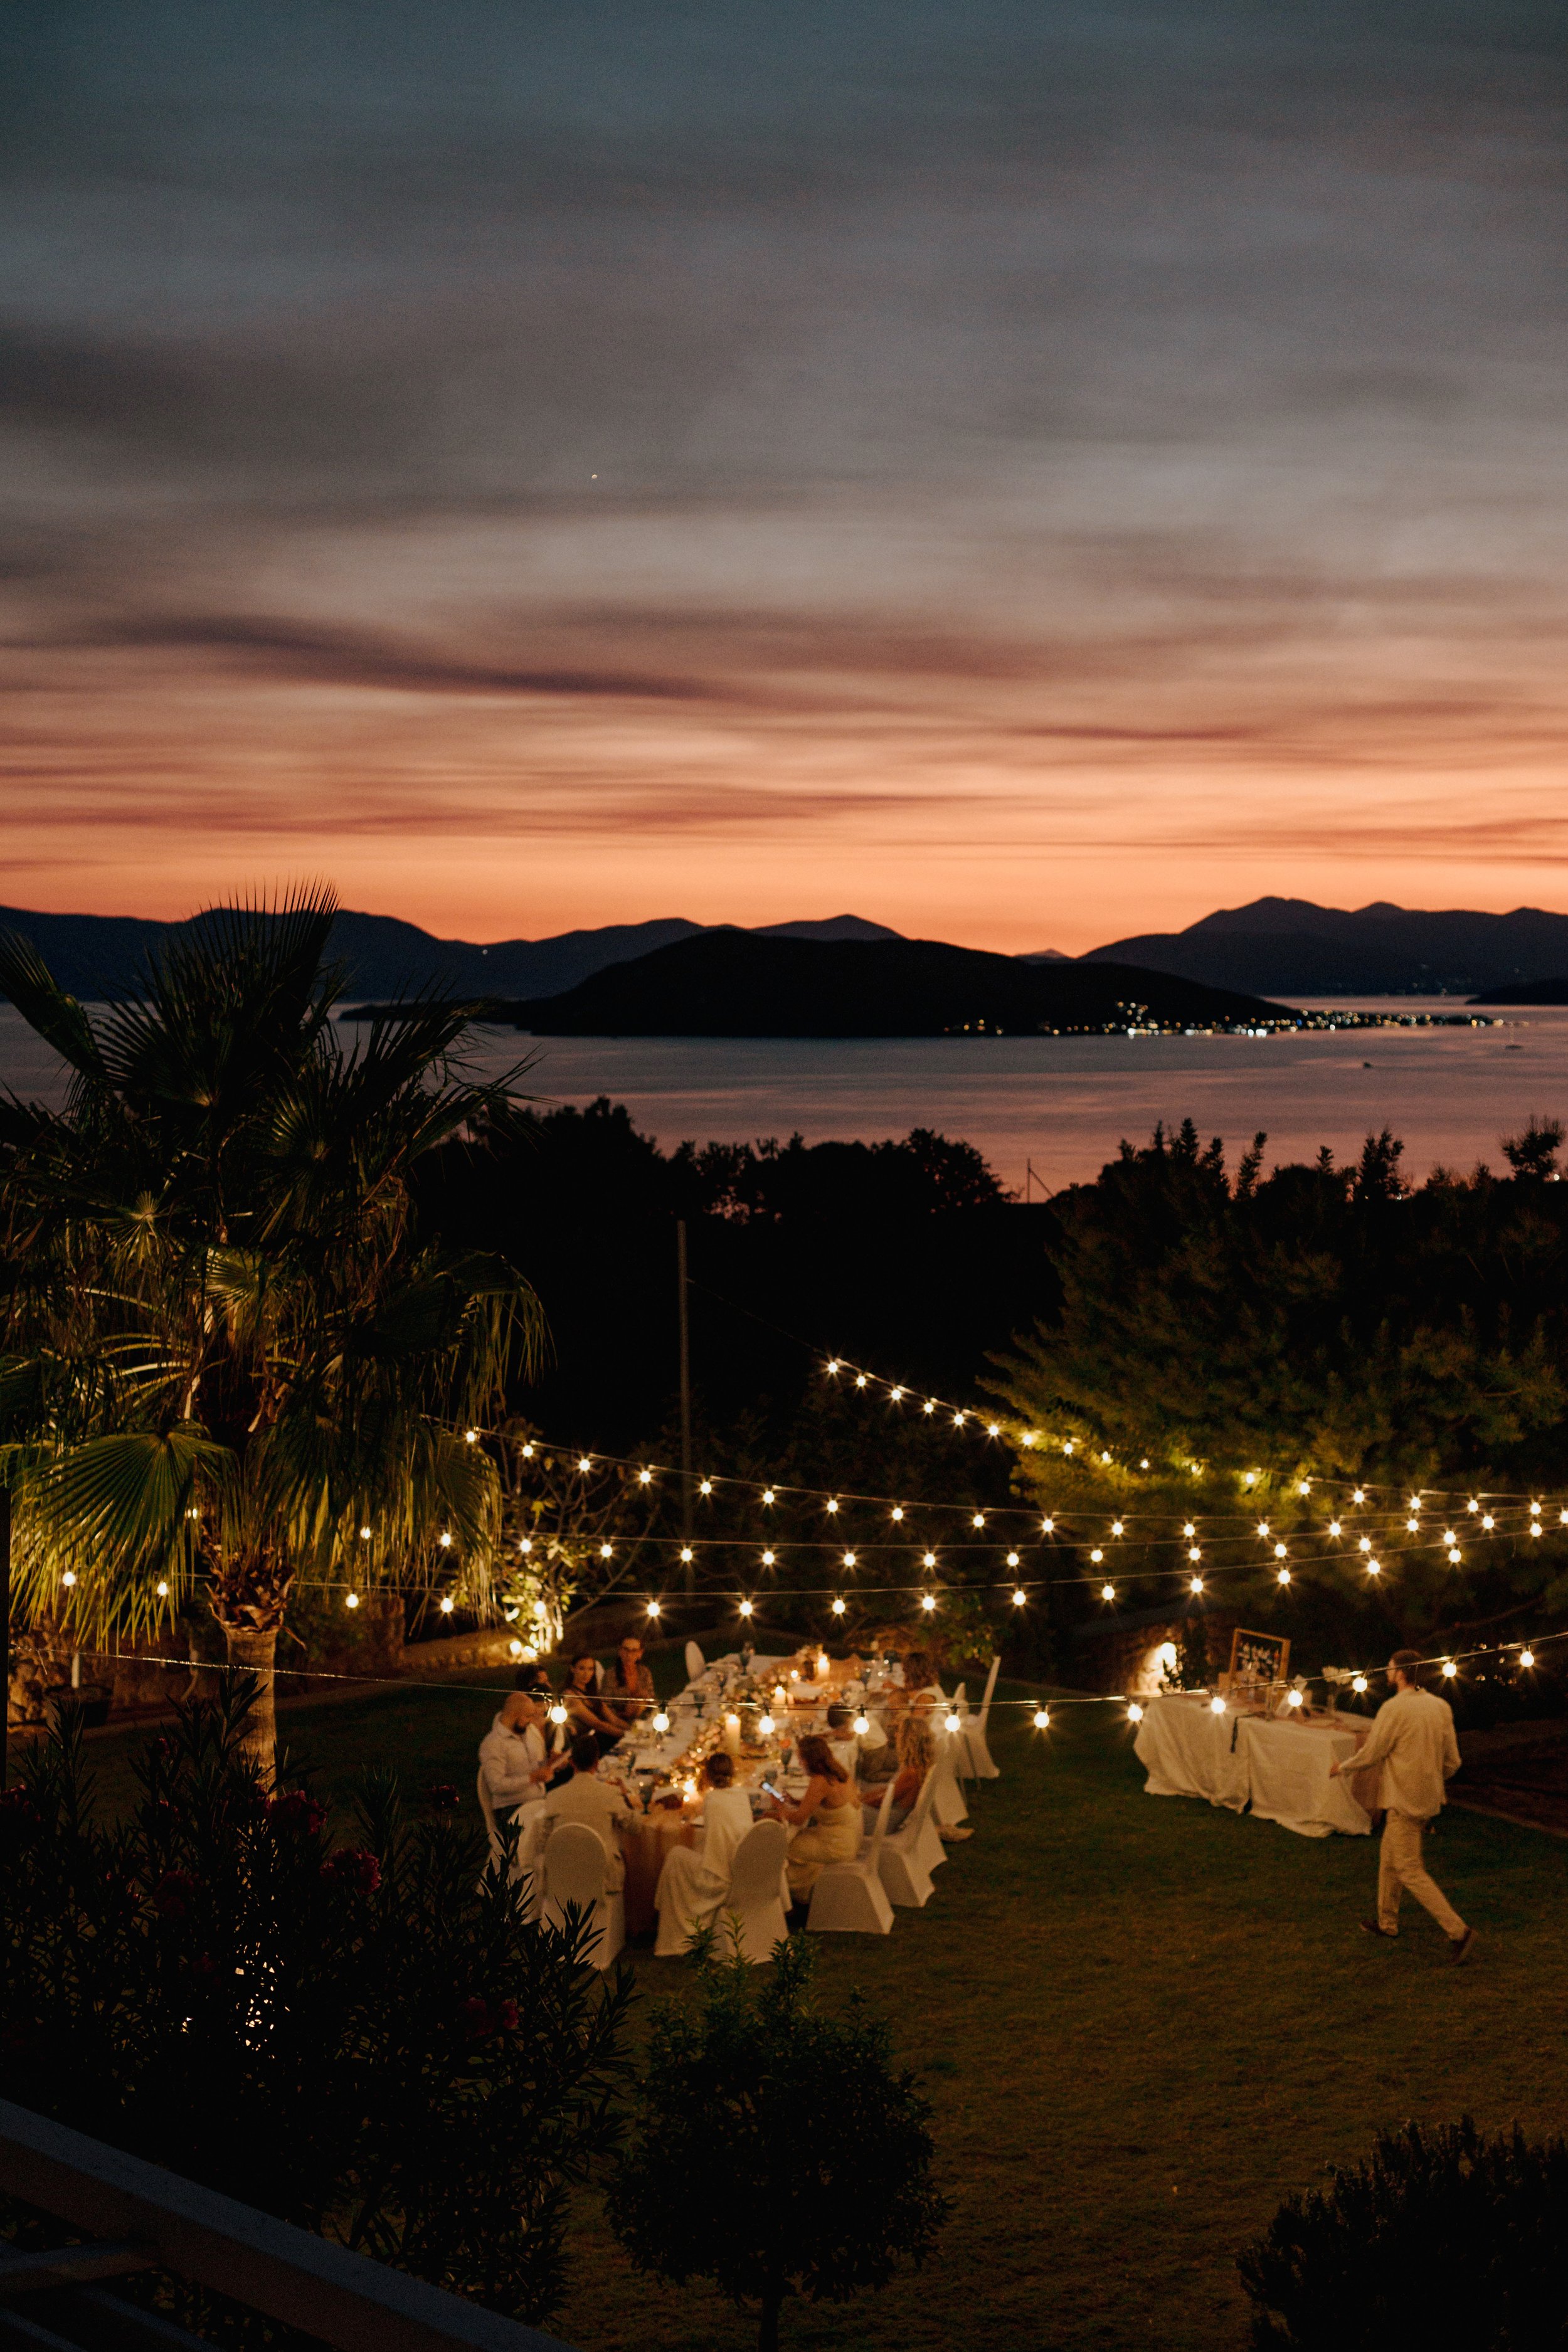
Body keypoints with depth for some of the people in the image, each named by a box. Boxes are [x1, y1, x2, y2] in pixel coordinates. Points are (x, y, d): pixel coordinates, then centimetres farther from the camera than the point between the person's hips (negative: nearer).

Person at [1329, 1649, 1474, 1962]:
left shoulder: (1394, 1708, -18)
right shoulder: (1441, 1707, 3)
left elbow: (1370, 1755, -11)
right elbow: (1452, 1761, 7)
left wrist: (1342, 1766, 8)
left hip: (1404, 1802, -8)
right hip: (1429, 1799, 8)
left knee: (1410, 1871, -3)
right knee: (1389, 1858, 23)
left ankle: (1458, 1931, -10)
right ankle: (1387, 1922, 35)